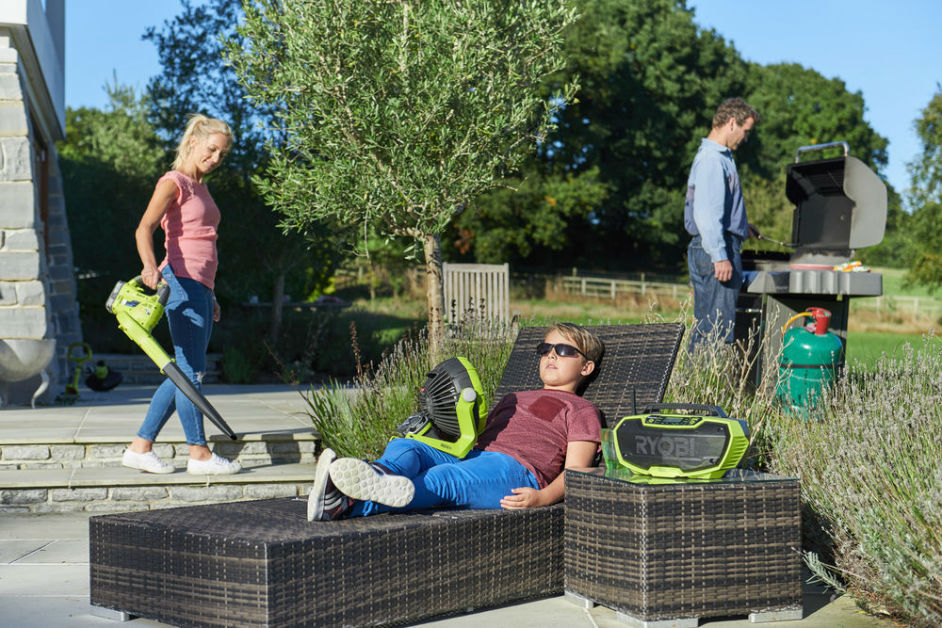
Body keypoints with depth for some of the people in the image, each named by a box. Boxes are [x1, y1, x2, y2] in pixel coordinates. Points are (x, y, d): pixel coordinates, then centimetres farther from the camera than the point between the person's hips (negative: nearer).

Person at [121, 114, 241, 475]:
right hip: (181, 282, -9)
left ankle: (140, 448, 12)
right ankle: (199, 454, -1)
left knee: (185, 373, 8)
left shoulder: (201, 188, 22)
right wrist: (150, 266, -36)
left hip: (200, 288, 9)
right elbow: (144, 229, -18)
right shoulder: (173, 182, -4)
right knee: (191, 370, -6)